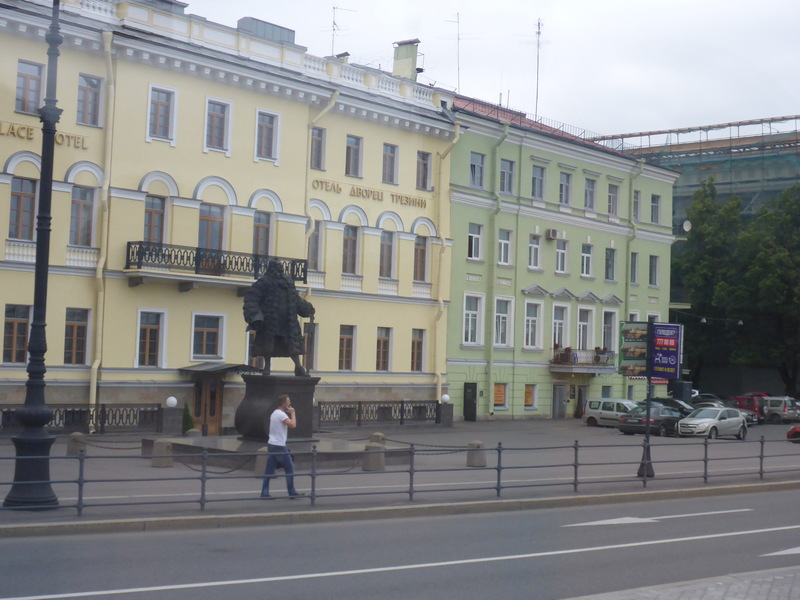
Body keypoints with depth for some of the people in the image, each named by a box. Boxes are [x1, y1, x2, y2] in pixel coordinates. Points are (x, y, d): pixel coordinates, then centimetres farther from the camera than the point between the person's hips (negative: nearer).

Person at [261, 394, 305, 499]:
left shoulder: (275, 413, 14)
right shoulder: (281, 414, -15)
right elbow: (293, 425, -24)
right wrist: (292, 413, -14)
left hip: (271, 444, 9)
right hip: (279, 446, -9)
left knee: (269, 470, 6)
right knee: (289, 468, 2)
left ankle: (265, 493, 3)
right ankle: (292, 492, 7)